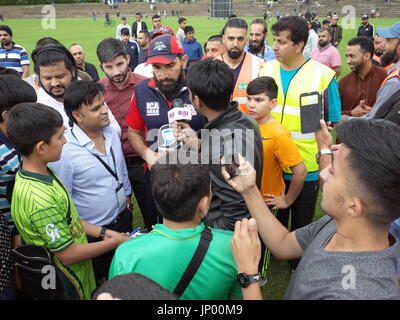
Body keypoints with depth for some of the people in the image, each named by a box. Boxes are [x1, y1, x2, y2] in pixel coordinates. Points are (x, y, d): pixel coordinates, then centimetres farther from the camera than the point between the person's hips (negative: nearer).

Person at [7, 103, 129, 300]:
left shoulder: (43, 172, -5)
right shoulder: (40, 199, -34)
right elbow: (68, 254, -25)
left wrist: (104, 233, 1)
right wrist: (115, 242, -14)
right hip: (69, 284, -8)